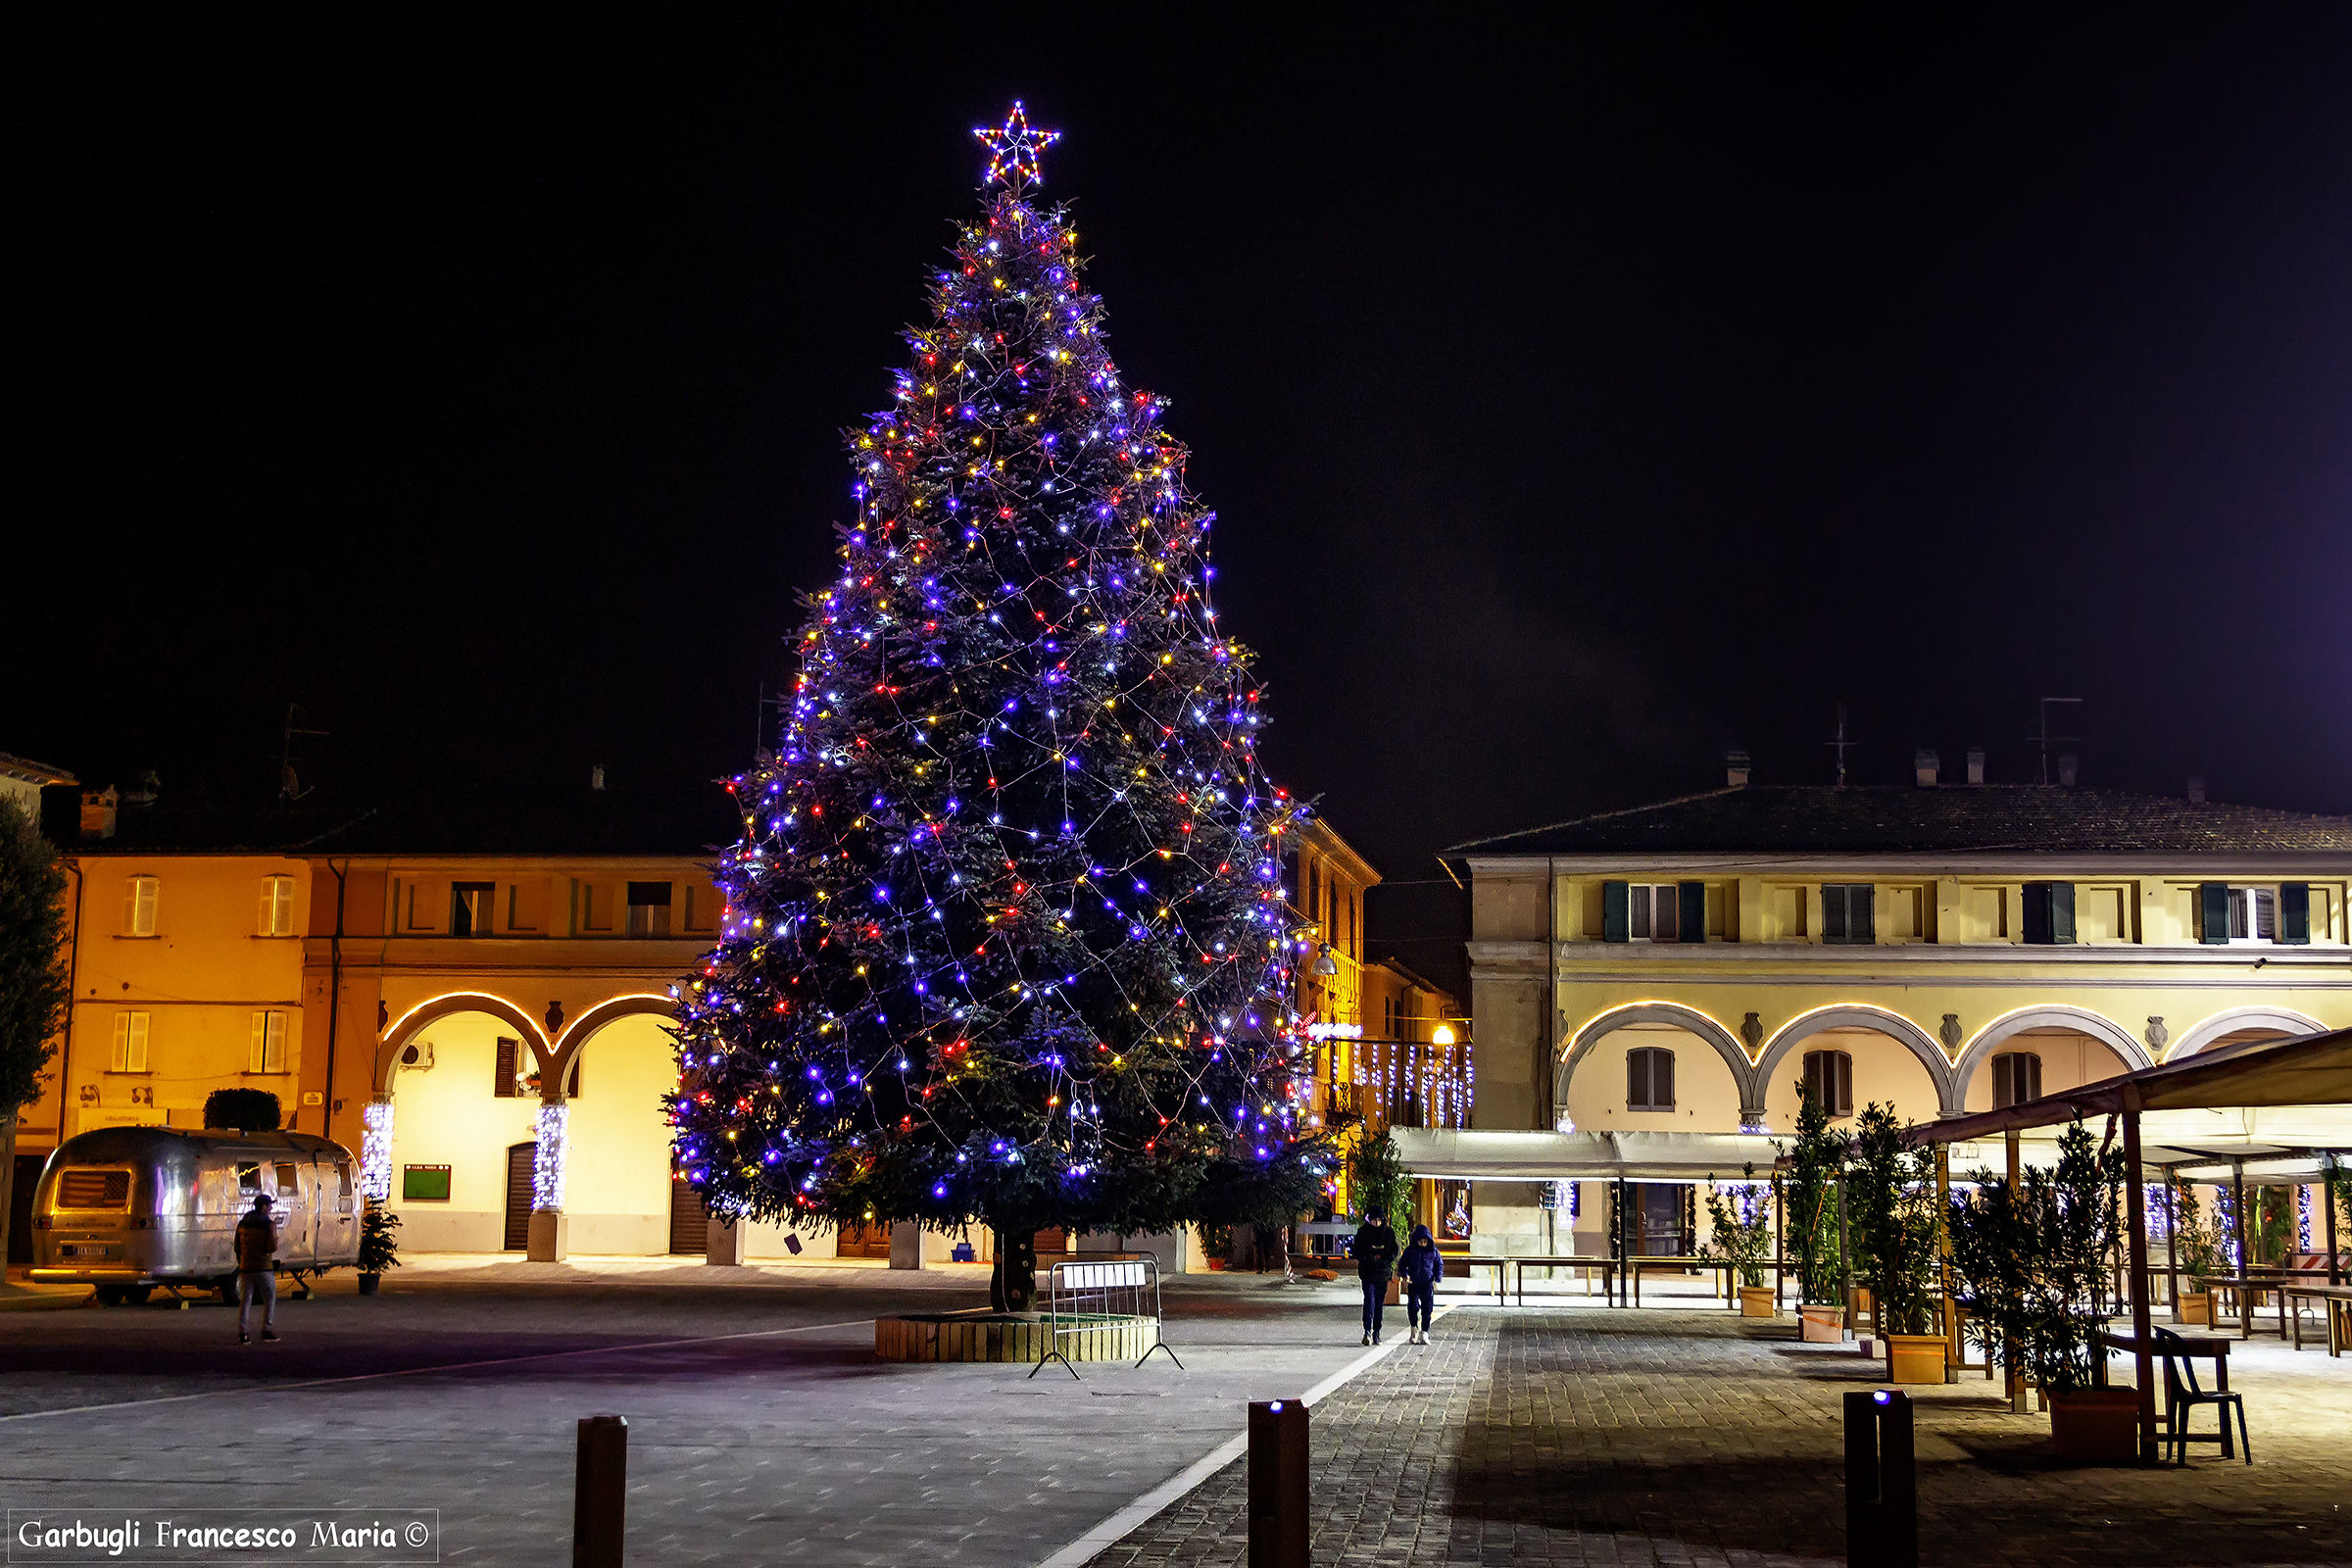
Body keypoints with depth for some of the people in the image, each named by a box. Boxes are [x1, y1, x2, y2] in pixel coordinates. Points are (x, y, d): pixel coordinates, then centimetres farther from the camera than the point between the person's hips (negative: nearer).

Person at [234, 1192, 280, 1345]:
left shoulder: (242, 1223, 7)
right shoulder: (269, 1224, -10)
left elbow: (237, 1247, 11)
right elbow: (272, 1247, -15)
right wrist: (275, 1238, 4)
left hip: (246, 1268, 4)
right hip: (263, 1267, -4)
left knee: (245, 1300, 7)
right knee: (269, 1299, 9)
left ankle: (242, 1334, 3)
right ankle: (267, 1331, 5)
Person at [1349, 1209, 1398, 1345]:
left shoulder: (1388, 1232, 7)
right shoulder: (1363, 1232, 1)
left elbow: (1394, 1250, 10)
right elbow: (1357, 1250, 2)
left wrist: (1385, 1259, -9)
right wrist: (1368, 1257, -16)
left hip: (1383, 1272, 3)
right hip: (1368, 1271, -3)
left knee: (1379, 1303, 7)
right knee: (1369, 1300, -15)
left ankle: (1376, 1334, 13)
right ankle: (1367, 1331, -21)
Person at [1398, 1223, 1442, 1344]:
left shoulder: (1433, 1251, 5)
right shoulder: (1410, 1250, 4)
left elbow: (1439, 1265, 13)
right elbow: (1402, 1264, 8)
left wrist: (1437, 1279, -1)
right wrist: (1405, 1275, -10)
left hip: (1427, 1284, 0)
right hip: (1413, 1284, 0)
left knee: (1427, 1309, -5)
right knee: (1413, 1306, -7)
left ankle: (1424, 1333, 0)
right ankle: (1414, 1329, 14)